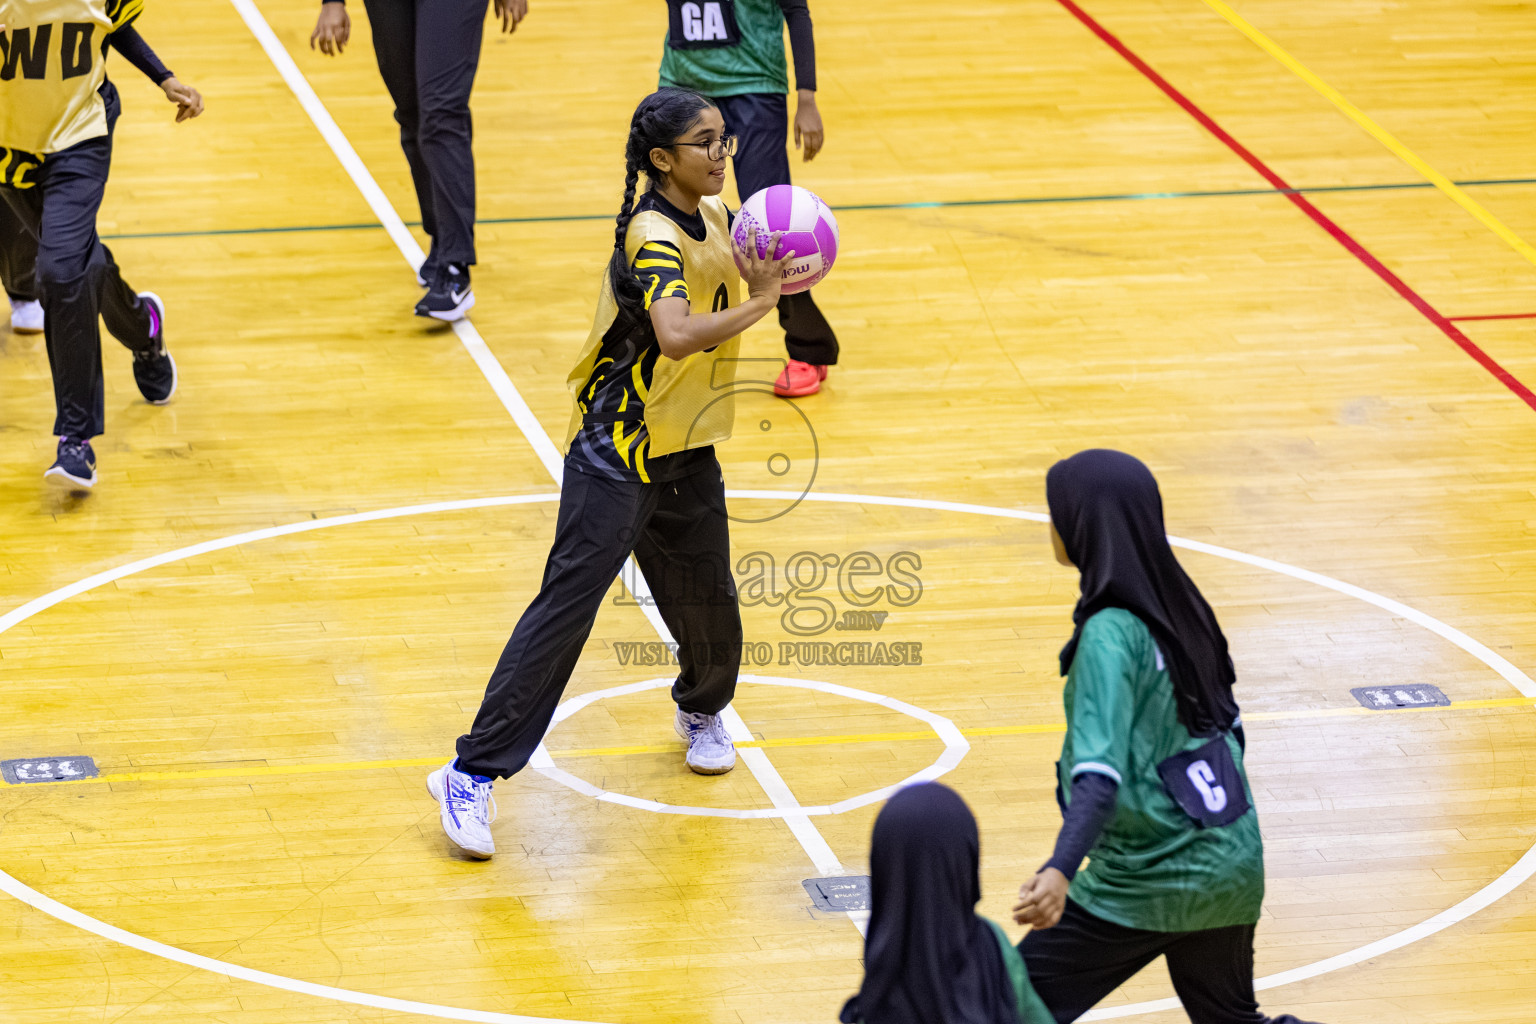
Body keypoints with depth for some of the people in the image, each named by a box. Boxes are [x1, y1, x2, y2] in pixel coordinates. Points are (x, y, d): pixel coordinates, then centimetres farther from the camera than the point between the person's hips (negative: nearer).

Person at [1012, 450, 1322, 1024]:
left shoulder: (1111, 635, -20)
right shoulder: (1179, 604, 4)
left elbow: (1101, 775, -32)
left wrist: (1059, 871, -44)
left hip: (1152, 883, -8)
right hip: (1234, 866, 8)